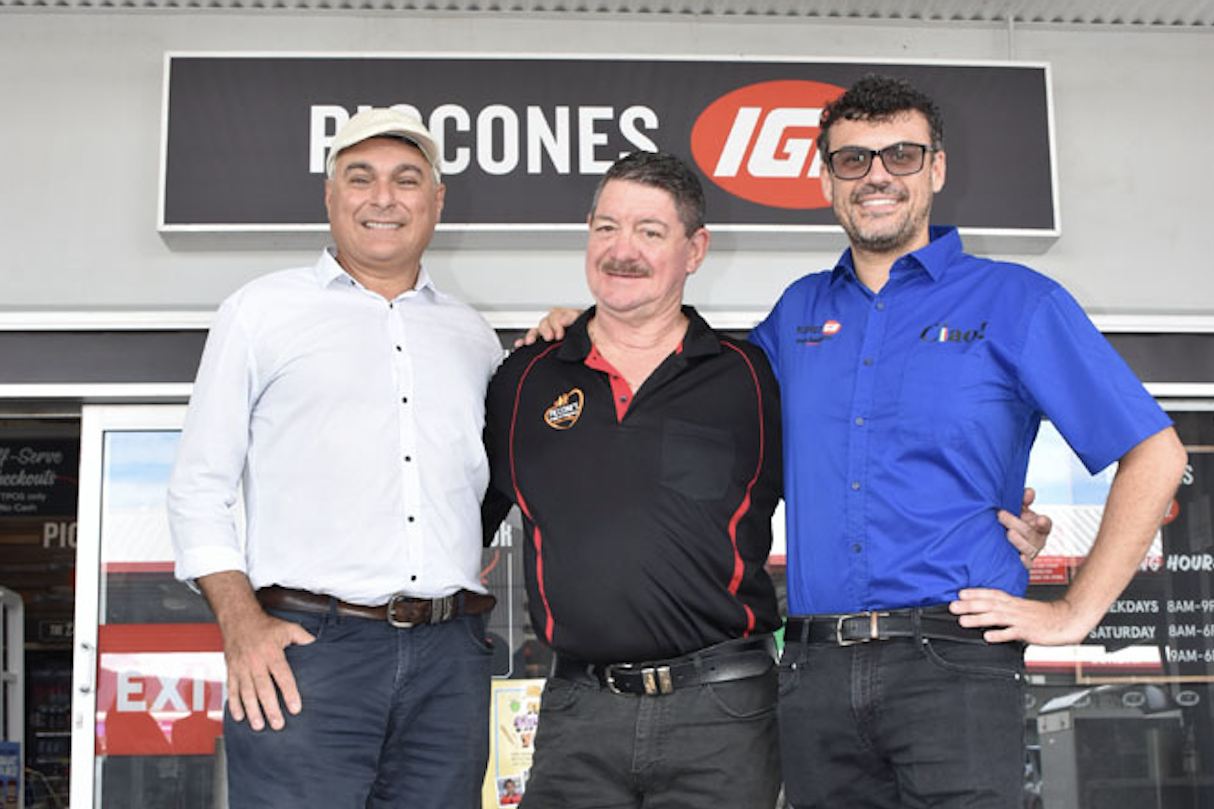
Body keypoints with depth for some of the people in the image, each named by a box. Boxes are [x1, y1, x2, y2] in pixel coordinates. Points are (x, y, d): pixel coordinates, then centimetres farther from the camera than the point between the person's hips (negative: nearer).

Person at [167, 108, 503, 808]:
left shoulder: (473, 335, 18)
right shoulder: (263, 311, 9)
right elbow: (199, 490, 6)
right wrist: (242, 624, -7)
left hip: (449, 659, 3)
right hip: (303, 649, -3)